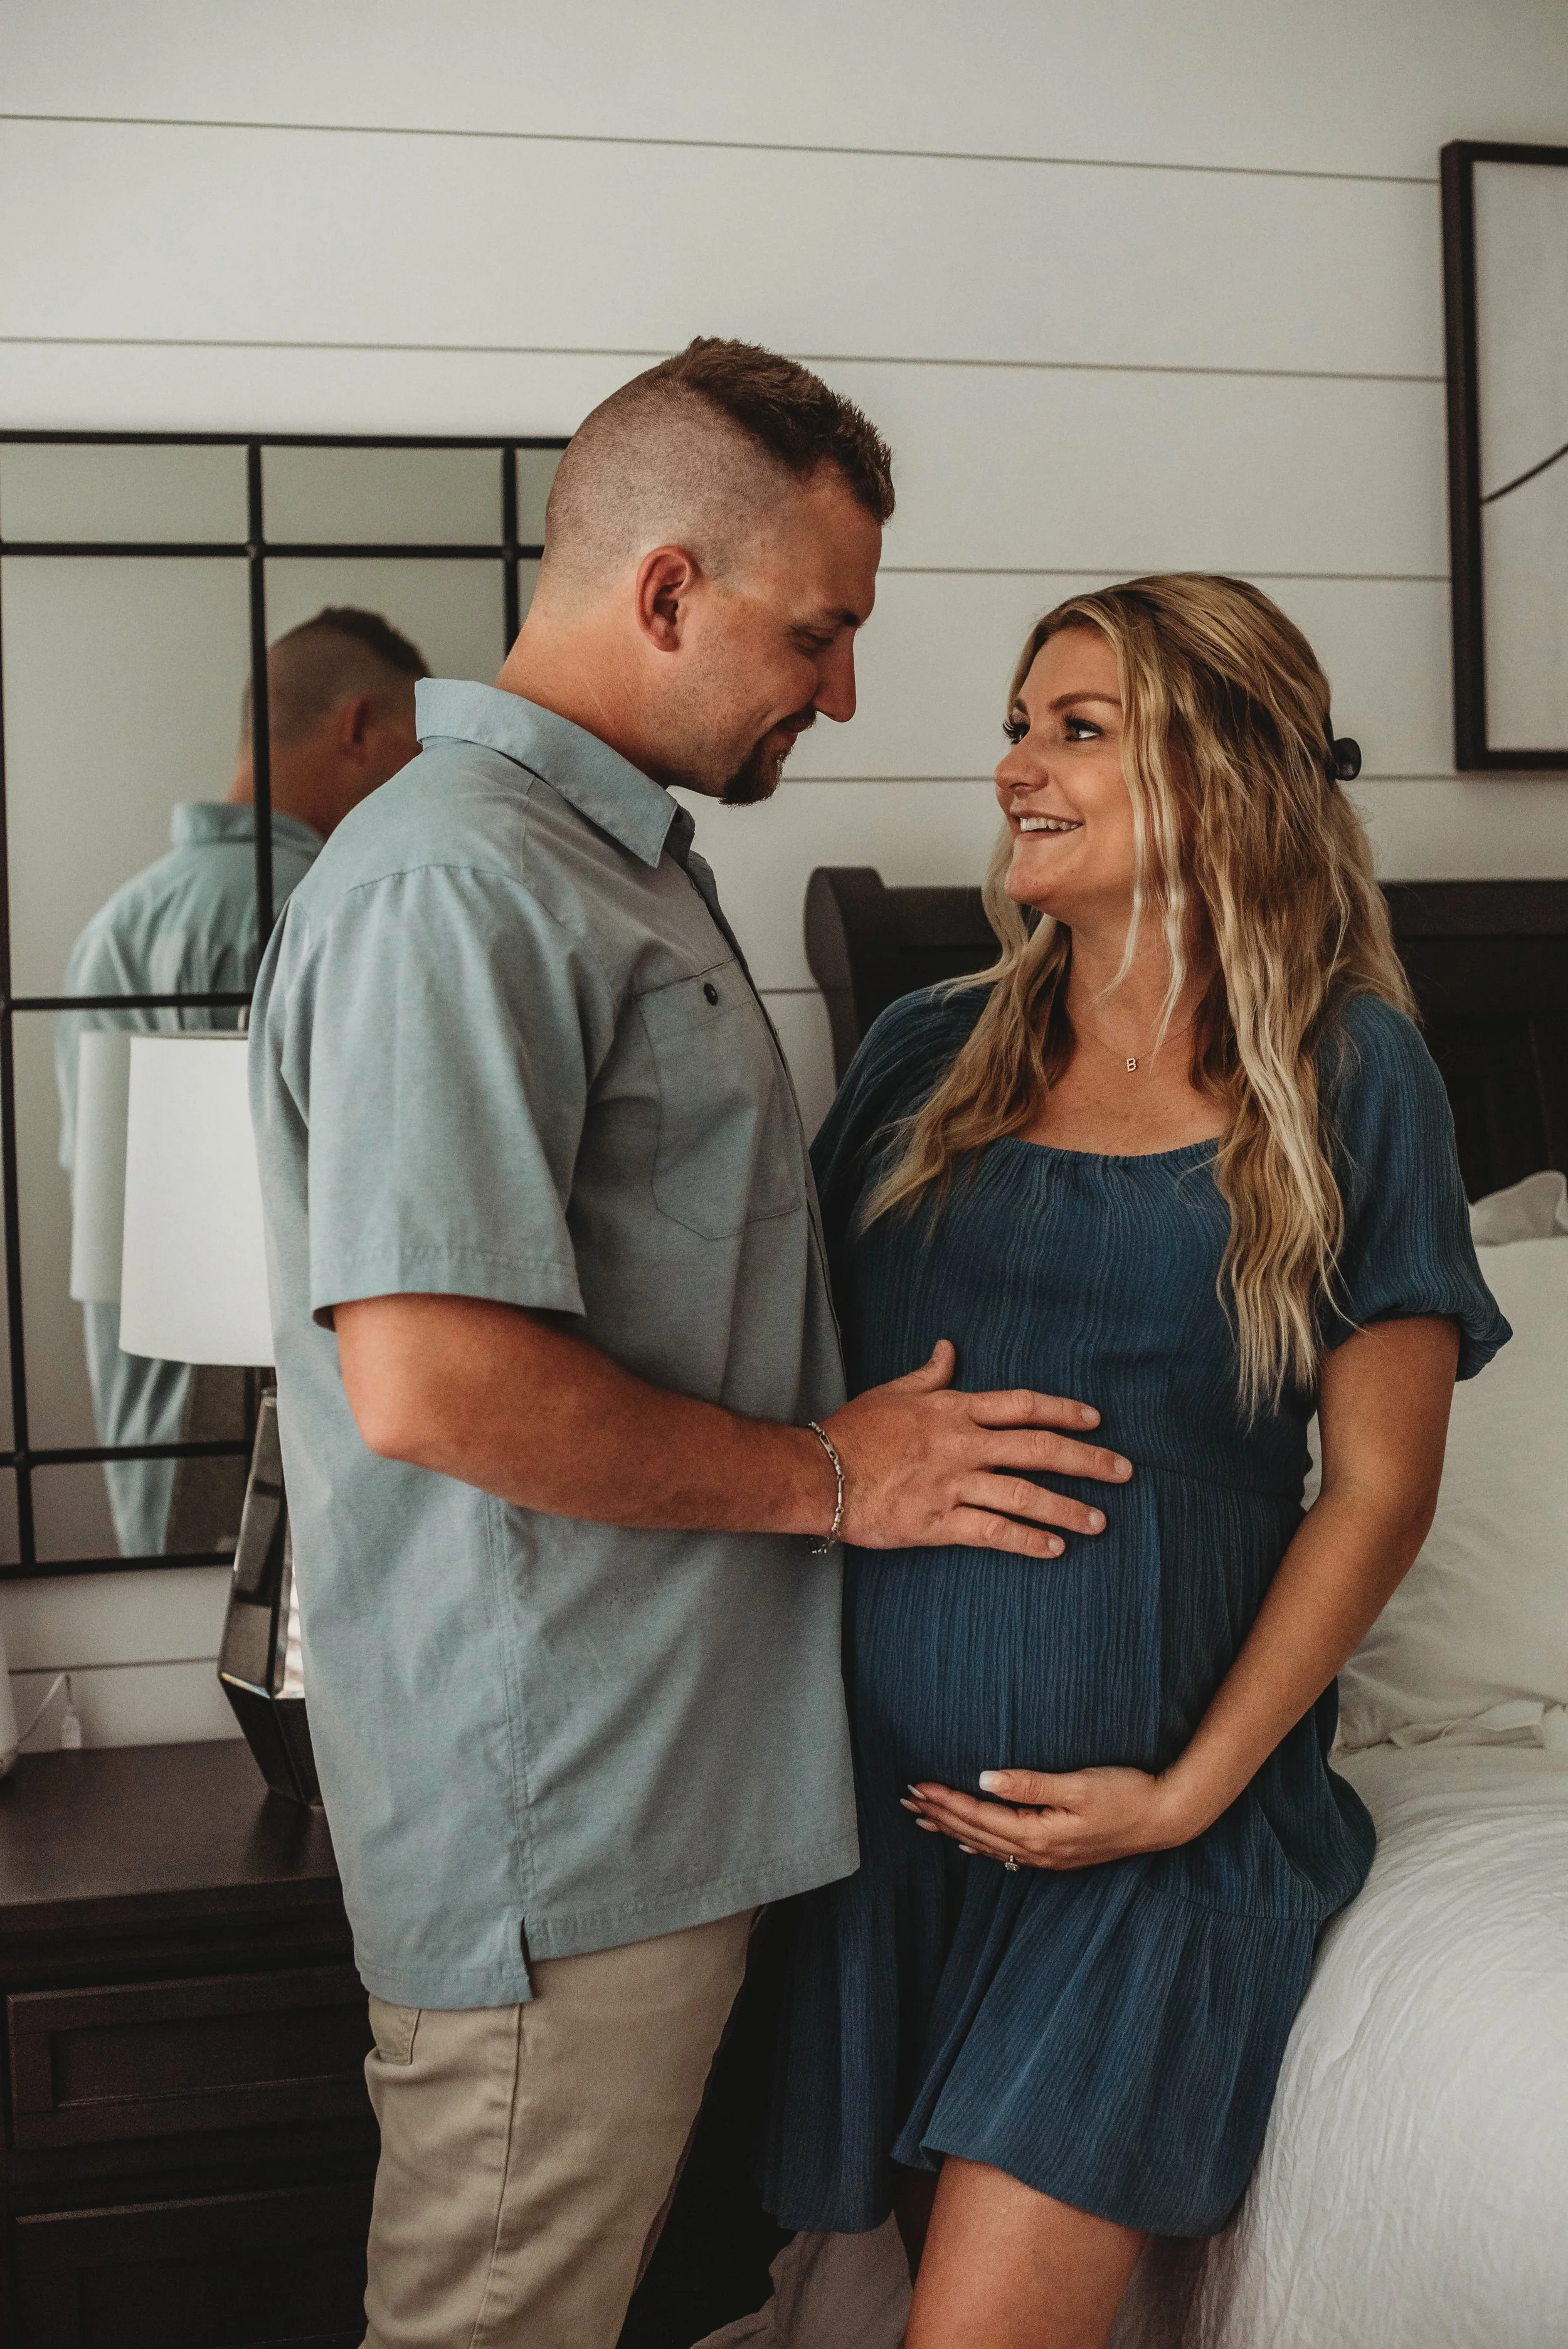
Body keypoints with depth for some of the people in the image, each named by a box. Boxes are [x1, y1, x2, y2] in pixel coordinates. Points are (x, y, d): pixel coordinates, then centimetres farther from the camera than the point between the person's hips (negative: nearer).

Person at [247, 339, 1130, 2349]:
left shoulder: (621, 863, 16)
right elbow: (430, 1381, -28)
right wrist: (829, 1476, -17)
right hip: (552, 1806, -10)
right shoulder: (454, 880, -20)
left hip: (658, 1772, 10)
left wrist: (851, 1434, 16)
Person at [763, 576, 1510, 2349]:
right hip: (890, 1778, 4)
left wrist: (1191, 1789, -10)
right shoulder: (924, 1057, 7)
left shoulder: (1345, 1072, -3)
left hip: (1150, 1812, -3)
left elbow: (1377, 1488, -4)